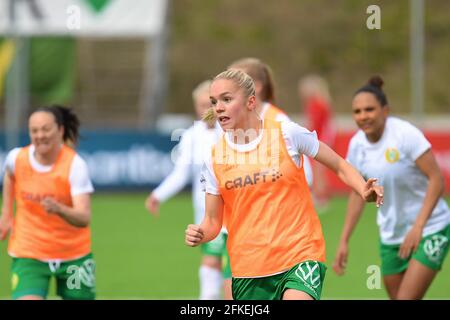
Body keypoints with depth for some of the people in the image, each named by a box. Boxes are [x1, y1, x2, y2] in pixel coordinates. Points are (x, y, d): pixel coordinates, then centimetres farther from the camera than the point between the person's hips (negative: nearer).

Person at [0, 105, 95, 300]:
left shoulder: (75, 164, -18)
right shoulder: (16, 158, -9)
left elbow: (84, 218, -28)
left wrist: (59, 209, -48)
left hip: (73, 254, -1)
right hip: (28, 255, 1)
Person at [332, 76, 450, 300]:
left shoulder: (406, 134, -19)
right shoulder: (357, 144, -1)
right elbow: (358, 193, 11)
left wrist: (418, 227, -25)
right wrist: (344, 241, 7)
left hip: (430, 229, -6)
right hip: (391, 236, 6)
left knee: (406, 298, -17)